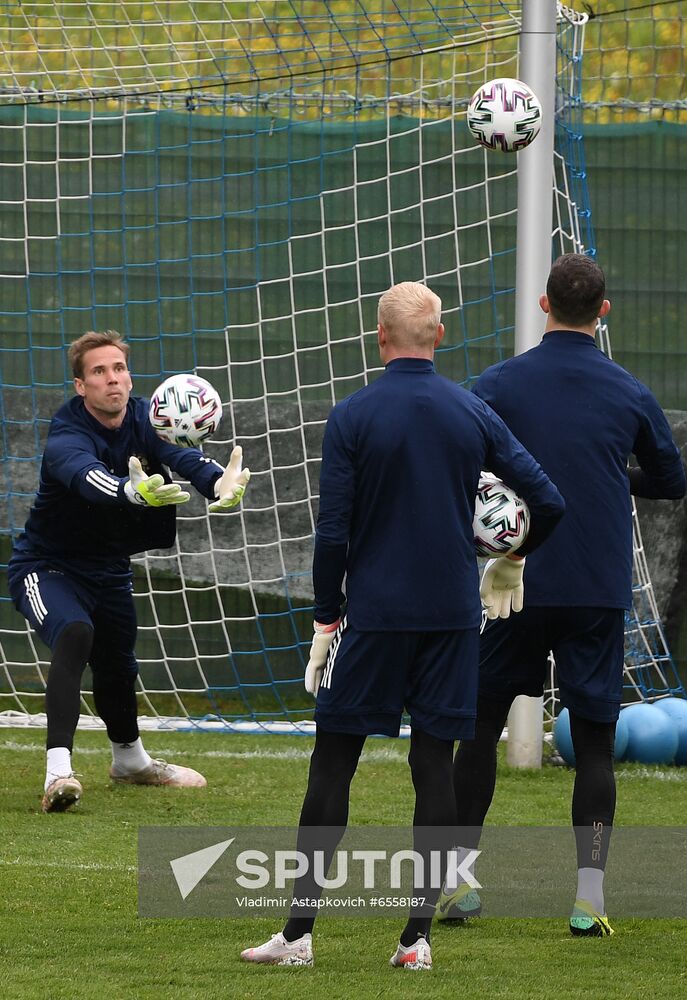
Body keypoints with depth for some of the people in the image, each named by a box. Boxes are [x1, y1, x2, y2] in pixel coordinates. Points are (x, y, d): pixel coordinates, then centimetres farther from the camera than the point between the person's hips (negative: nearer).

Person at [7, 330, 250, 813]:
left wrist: (218, 481, -52)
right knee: (74, 634, -32)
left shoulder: (141, 420, -10)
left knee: (117, 662, 20)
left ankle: (130, 759, 49)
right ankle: (58, 769, -41)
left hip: (109, 569, 6)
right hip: (47, 568, -6)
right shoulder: (66, 438, -27)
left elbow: (181, 454, -29)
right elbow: (89, 479, -50)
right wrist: (135, 491, -72)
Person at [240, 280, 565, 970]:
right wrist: (513, 562, 21)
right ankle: (418, 937, 3)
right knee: (434, 766, 5)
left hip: (372, 617, -3)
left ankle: (299, 931, 1)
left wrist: (327, 619, 2)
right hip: (452, 616, 3)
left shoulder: (352, 418, -6)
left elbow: (332, 533, -9)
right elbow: (548, 502, 2)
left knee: (332, 765, 3)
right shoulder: (473, 415, 2)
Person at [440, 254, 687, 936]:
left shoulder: (498, 386, -4)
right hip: (600, 591, 1)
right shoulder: (629, 394, 1)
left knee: (481, 725, 13)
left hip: (518, 588, -1)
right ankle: (589, 897, -5)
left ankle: (457, 877, 12)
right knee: (593, 739, 3)